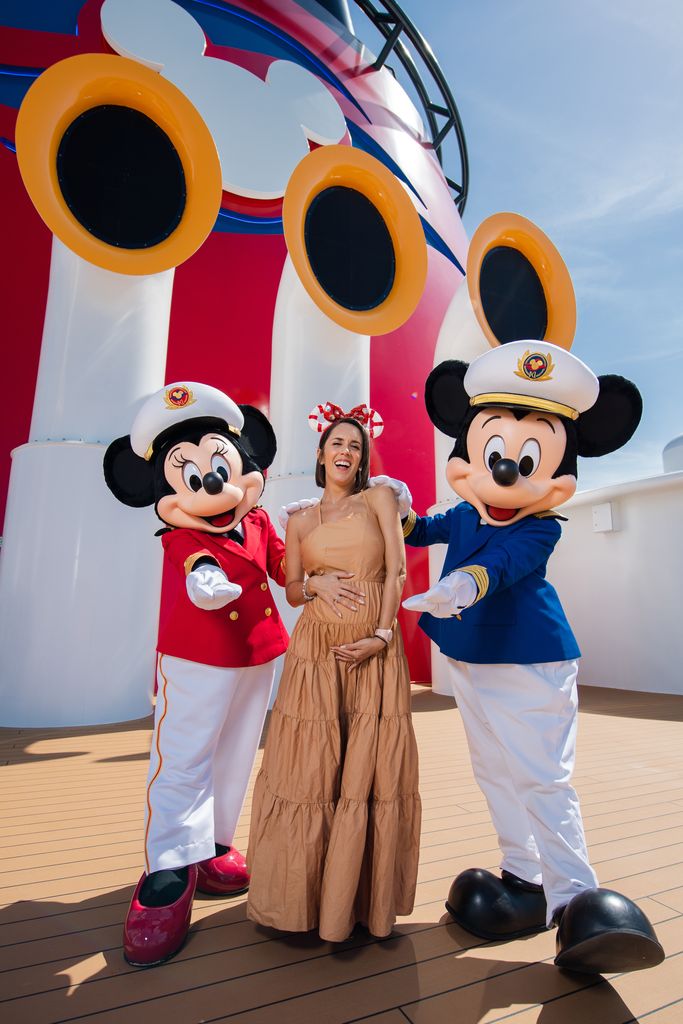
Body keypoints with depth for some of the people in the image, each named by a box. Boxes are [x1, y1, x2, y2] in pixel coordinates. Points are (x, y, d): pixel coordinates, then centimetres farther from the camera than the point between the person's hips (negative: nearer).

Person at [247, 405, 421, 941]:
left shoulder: (379, 498, 7)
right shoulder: (299, 521, 12)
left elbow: (397, 570, -2)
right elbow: (291, 591, 11)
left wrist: (381, 635, -12)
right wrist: (315, 582, -12)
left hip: (375, 647, -1)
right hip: (316, 648, 1)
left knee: (369, 769, 4)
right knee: (310, 767, 4)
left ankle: (363, 896, 23)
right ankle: (306, 890, 24)